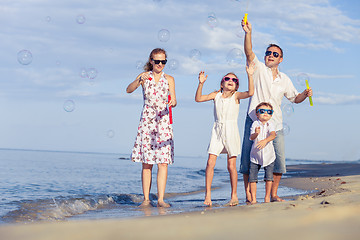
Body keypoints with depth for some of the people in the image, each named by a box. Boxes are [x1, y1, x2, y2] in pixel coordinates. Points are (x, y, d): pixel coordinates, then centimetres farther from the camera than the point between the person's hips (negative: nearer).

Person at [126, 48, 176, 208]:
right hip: (146, 121, -1)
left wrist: (173, 102, -23)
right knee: (146, 163, -1)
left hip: (163, 121, 1)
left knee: (163, 162, -7)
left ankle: (161, 199, -6)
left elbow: (173, 101, 1)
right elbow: (129, 90, -10)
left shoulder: (169, 79, 8)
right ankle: (146, 199, 2)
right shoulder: (144, 76, 5)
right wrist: (139, 80, -28)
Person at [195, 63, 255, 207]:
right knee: (210, 162, -8)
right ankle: (208, 195, -3)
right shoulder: (216, 95, 8)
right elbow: (198, 98, -1)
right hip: (217, 130, 2)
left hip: (231, 131, -2)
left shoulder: (236, 96, 2)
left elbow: (250, 93, -16)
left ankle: (234, 195, 14)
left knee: (231, 165, 2)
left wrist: (250, 76, -25)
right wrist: (201, 84, -13)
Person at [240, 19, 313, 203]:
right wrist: (248, 33, -29)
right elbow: (249, 52, -15)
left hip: (275, 125, 3)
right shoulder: (259, 69, 2)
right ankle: (248, 193, 6)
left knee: (278, 160, 0)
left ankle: (273, 194, 13)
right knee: (248, 159, -3)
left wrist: (305, 95, 2)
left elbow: (294, 98, 24)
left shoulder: (284, 79, 14)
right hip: (254, 122, -3)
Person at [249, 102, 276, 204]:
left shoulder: (270, 125, -4)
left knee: (269, 177, -3)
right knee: (252, 177, -3)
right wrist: (256, 133, -42)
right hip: (255, 156, 0)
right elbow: (251, 137, -18)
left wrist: (265, 140, -42)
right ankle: (253, 199, 7)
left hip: (268, 156, 0)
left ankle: (267, 197, 11)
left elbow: (273, 135, -23)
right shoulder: (255, 124, -6)